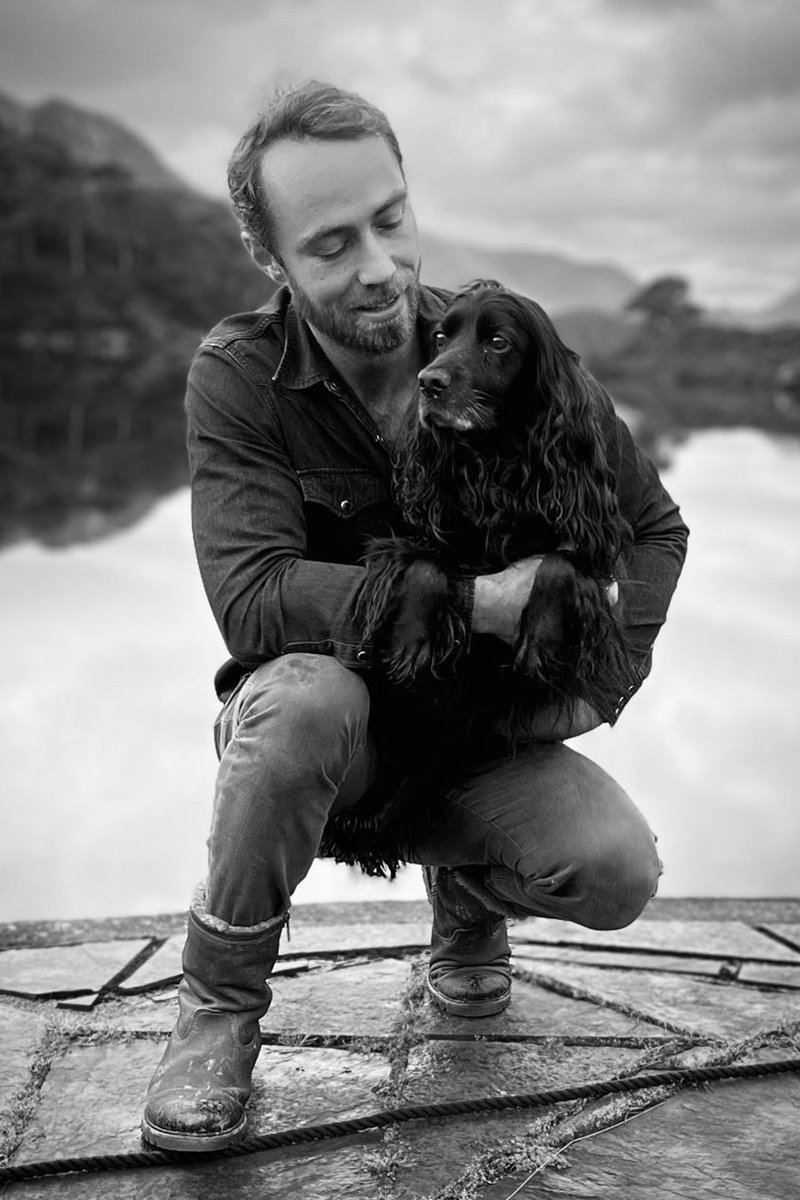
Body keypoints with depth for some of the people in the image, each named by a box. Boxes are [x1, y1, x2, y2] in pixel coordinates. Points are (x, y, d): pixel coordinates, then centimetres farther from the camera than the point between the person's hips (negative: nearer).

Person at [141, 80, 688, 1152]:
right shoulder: (238, 377, -16)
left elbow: (654, 527, 4)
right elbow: (254, 602, -29)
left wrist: (603, 678, -9)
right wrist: (479, 601, -31)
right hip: (325, 721, -2)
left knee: (619, 872, -23)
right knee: (304, 693, -38)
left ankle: (465, 897, 16)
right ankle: (220, 1002, -12)